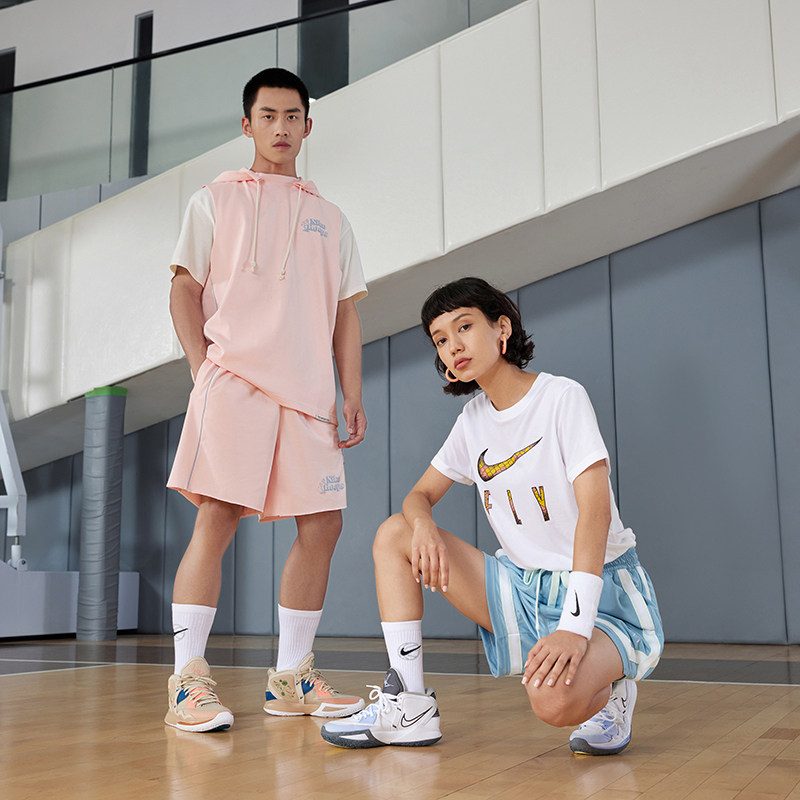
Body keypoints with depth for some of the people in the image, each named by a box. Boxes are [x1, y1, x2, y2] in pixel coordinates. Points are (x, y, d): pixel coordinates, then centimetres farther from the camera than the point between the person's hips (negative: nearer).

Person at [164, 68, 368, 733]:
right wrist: (204, 366, -8)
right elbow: (185, 290, 6)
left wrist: (352, 395, 8)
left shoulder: (331, 220, 22)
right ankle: (188, 680, -4)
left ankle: (291, 678, 12)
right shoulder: (216, 201, 13)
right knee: (218, 517, -11)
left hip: (308, 392, 4)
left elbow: (345, 313, 19)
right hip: (234, 379, -4)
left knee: (321, 524, 0)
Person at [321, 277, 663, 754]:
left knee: (555, 700, -36)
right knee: (394, 535, -5)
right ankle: (409, 706, -6)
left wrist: (575, 627, -33)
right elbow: (420, 495, 11)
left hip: (600, 591, -6)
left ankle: (608, 688, 1)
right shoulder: (473, 421, 7)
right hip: (523, 589, 6)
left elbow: (595, 509, -22)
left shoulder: (562, 397, -13)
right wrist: (423, 525, -17)